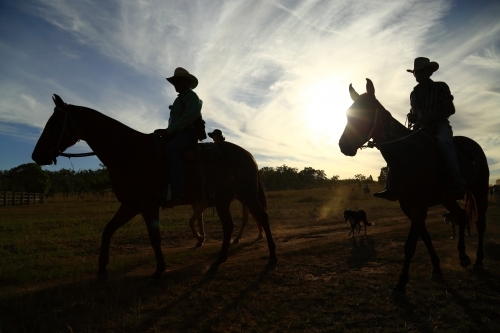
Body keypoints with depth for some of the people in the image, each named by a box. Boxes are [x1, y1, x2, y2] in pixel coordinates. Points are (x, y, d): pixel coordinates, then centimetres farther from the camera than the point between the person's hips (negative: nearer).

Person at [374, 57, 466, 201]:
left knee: (443, 141, -38)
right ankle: (392, 186, -17)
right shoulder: (414, 93, 16)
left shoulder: (440, 87, 2)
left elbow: (450, 109, -5)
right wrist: (411, 117, -1)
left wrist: (429, 118, -19)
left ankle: (456, 184, -41)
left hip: (440, 125, -5)